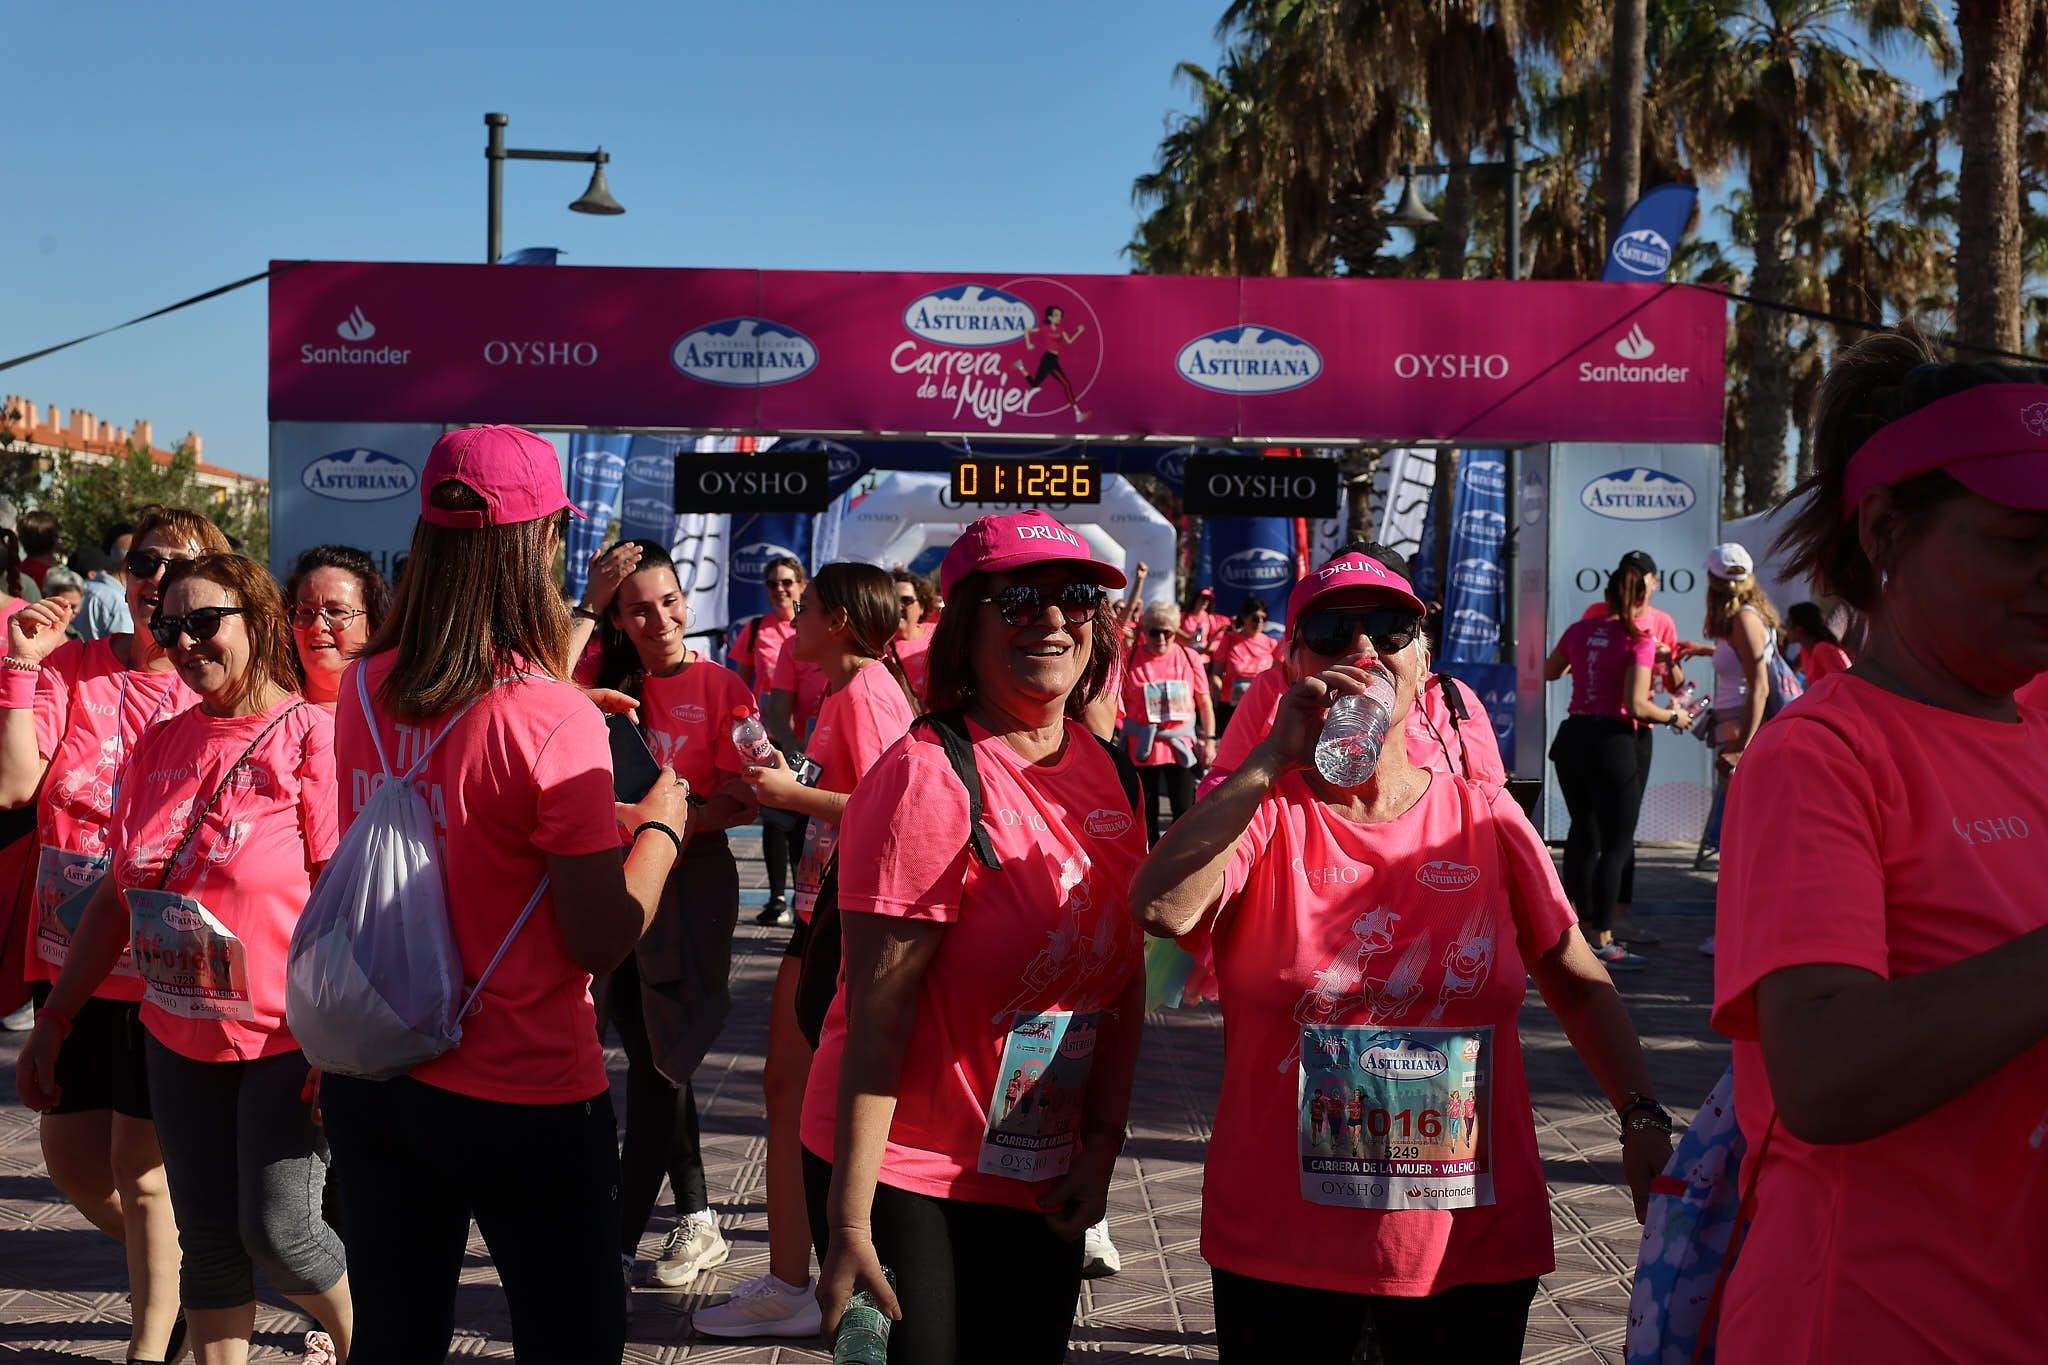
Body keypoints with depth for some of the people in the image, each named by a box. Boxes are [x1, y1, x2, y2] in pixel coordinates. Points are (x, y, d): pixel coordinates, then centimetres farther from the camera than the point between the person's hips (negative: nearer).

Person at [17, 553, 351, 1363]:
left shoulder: (310, 735, -12)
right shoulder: (162, 743, 6)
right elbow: (118, 895, 13)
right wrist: (53, 1019, 13)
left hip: (286, 1034, -5)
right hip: (180, 1037, 6)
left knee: (276, 1230, -2)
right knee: (207, 1237, 10)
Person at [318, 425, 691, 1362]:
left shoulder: (362, 689, -2)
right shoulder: (554, 720, -21)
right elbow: (601, 941, -16)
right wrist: (661, 826, -1)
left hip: (373, 1079, 6)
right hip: (525, 1095, -5)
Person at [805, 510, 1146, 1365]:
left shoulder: (1100, 768, 3)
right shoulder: (928, 779, -19)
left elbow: (1124, 970, 8)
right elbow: (878, 1011, -20)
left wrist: (1102, 1145, 2)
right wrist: (849, 1224, -20)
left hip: (1044, 1185, 7)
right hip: (906, 1181, -7)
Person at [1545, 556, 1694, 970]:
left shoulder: (1580, 629, 6)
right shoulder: (1639, 640, -12)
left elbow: (1548, 672, 21)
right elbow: (1636, 706, -19)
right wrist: (1674, 717, -3)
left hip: (1573, 735, 7)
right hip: (1613, 742, -7)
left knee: (1584, 832, 21)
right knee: (1617, 843, 1)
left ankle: (1579, 928, 32)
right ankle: (1602, 942, 0)